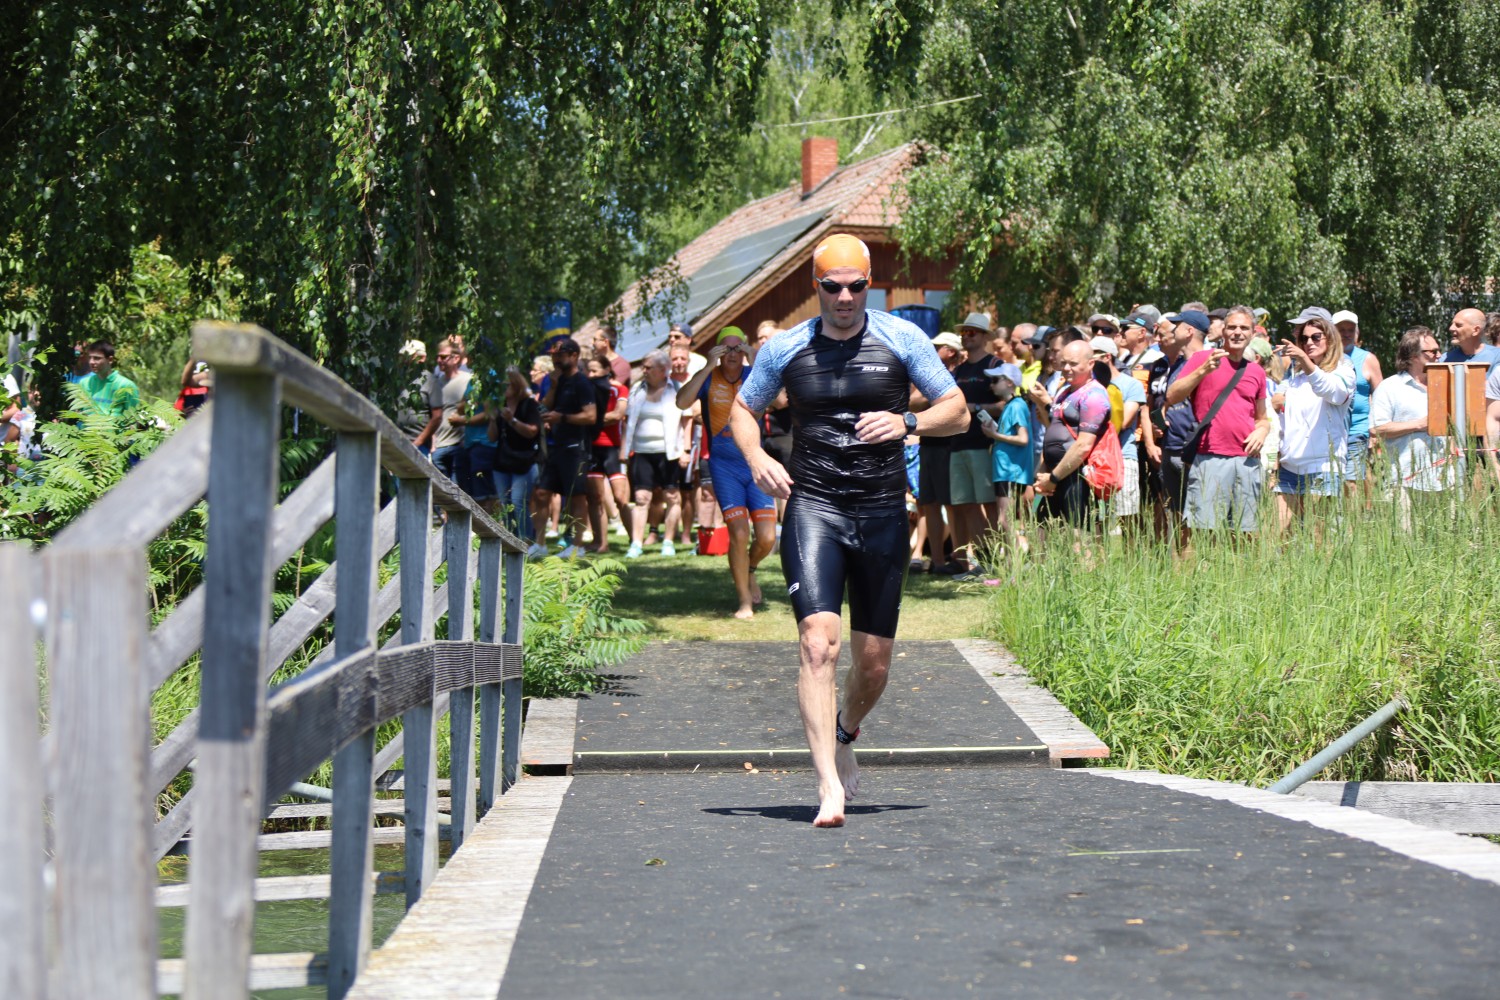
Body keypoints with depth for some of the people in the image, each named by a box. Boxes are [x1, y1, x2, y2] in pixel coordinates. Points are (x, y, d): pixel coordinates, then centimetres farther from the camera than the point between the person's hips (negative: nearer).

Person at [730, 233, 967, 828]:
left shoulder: (900, 339, 2)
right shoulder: (786, 350, 4)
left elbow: (958, 412, 4)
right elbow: (742, 410, 18)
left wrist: (907, 423, -17)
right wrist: (756, 458, -4)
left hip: (883, 512, 1)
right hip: (812, 506, -1)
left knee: (874, 661, 8)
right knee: (819, 643, -19)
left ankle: (845, 739, 39)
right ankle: (829, 784, -21)